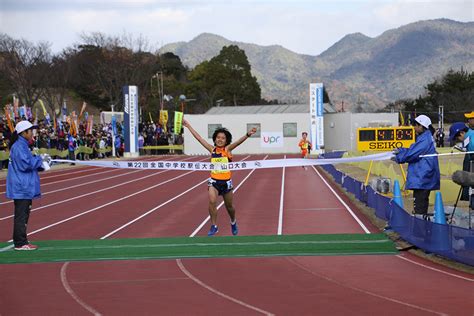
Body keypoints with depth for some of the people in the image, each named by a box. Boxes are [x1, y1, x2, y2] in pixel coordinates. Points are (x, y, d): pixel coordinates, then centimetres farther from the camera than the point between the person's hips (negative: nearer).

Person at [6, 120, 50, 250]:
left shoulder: (22, 145, 17)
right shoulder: (19, 146, -15)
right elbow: (25, 164, -22)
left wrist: (41, 162, 9)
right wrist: (40, 159, -11)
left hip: (25, 187, 11)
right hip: (21, 188, -11)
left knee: (23, 215, 14)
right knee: (21, 215, -7)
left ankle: (21, 241, 19)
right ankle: (20, 243, -4)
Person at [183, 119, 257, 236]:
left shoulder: (227, 149, -4)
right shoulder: (212, 149, 2)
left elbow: (238, 142, -21)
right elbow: (199, 138, 5)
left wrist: (247, 135, -38)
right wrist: (188, 126, 7)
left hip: (226, 181, -1)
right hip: (214, 180, 1)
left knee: (229, 206, 13)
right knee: (212, 202, -20)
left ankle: (233, 223, 42)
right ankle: (214, 227, -8)